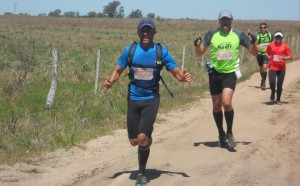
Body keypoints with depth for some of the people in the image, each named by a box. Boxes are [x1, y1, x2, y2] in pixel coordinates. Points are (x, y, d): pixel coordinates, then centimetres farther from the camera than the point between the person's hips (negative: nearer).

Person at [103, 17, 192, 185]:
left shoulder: (161, 51, -6)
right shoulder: (130, 50, -2)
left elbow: (176, 72, -4)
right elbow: (118, 70, 6)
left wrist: (183, 77, -27)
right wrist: (111, 81, -15)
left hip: (151, 99, -2)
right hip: (133, 99, 2)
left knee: (142, 137, -16)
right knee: (134, 141, 5)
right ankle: (148, 138, 43)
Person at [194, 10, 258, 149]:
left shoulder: (238, 35, -2)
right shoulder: (212, 34, 0)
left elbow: (254, 53, 3)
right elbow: (199, 53, 2)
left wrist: (252, 43, -17)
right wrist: (197, 45, -19)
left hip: (230, 73, -2)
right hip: (215, 73, 2)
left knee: (227, 103, -19)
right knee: (216, 106, 9)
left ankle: (229, 133, 2)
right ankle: (221, 134, 29)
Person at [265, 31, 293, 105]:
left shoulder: (285, 46, -2)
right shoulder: (271, 45, 1)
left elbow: (291, 57, -1)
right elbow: (267, 53, 15)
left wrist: (283, 58, -18)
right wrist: (268, 56, -7)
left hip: (281, 68, 0)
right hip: (272, 67, 0)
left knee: (279, 85, 2)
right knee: (272, 82, -15)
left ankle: (278, 99, 20)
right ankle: (273, 92, 20)